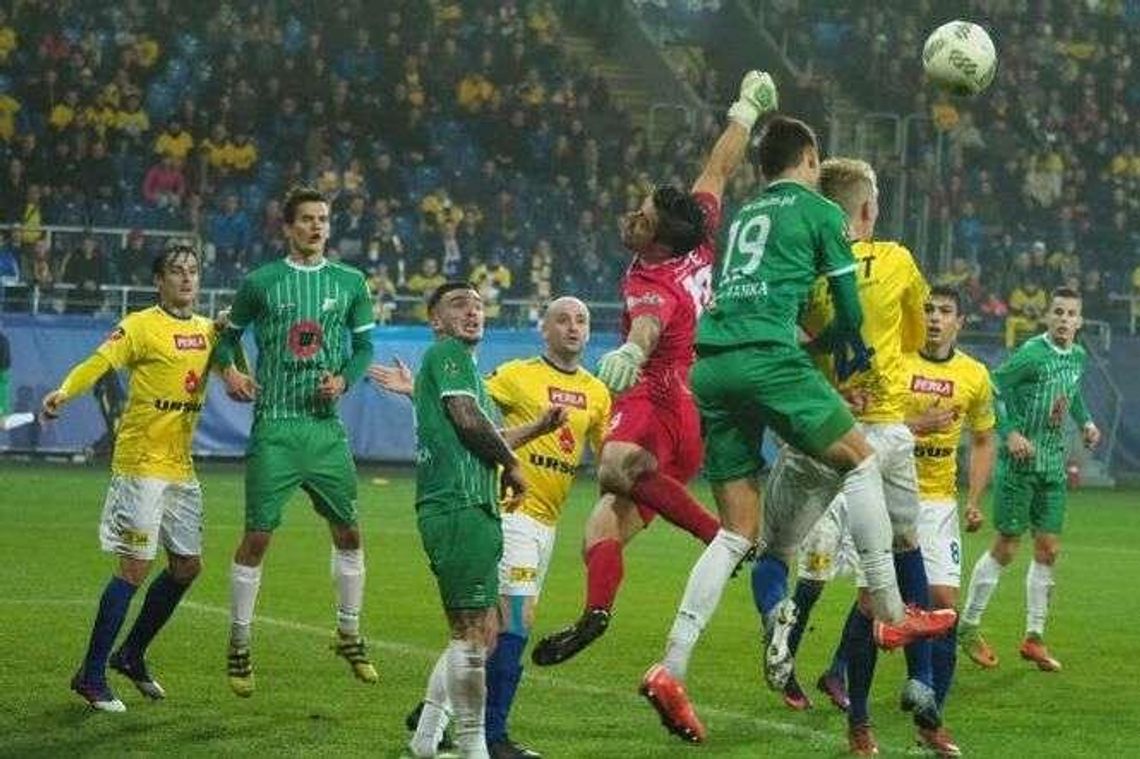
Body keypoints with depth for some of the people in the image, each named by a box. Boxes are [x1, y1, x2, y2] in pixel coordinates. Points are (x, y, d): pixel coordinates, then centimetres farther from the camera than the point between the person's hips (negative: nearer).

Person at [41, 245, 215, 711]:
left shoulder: (208, 330, 12)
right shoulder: (141, 326, -8)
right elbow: (99, 362, -20)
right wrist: (65, 392, -40)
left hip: (182, 467, 7)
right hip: (142, 462, -7)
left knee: (187, 566, 11)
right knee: (136, 566, -11)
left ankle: (131, 656, 29)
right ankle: (91, 675, -3)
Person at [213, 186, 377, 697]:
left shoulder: (349, 283, 7)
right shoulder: (260, 282, 1)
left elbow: (364, 344, 14)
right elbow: (230, 333, 14)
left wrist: (344, 378, -4)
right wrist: (229, 370, -4)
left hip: (326, 425, 3)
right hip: (275, 426, -3)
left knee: (348, 532, 7)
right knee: (257, 536, -4)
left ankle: (349, 635, 24)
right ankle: (239, 646, 7)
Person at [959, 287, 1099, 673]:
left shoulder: (1078, 356, 7)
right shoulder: (1031, 354, -16)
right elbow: (992, 390, -14)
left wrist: (1085, 422, 10)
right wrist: (1010, 433, -23)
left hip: (1054, 467, 7)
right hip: (1020, 464, -7)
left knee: (1048, 550, 5)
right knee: (1005, 548, -2)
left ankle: (1034, 638, 13)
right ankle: (968, 627, 11)